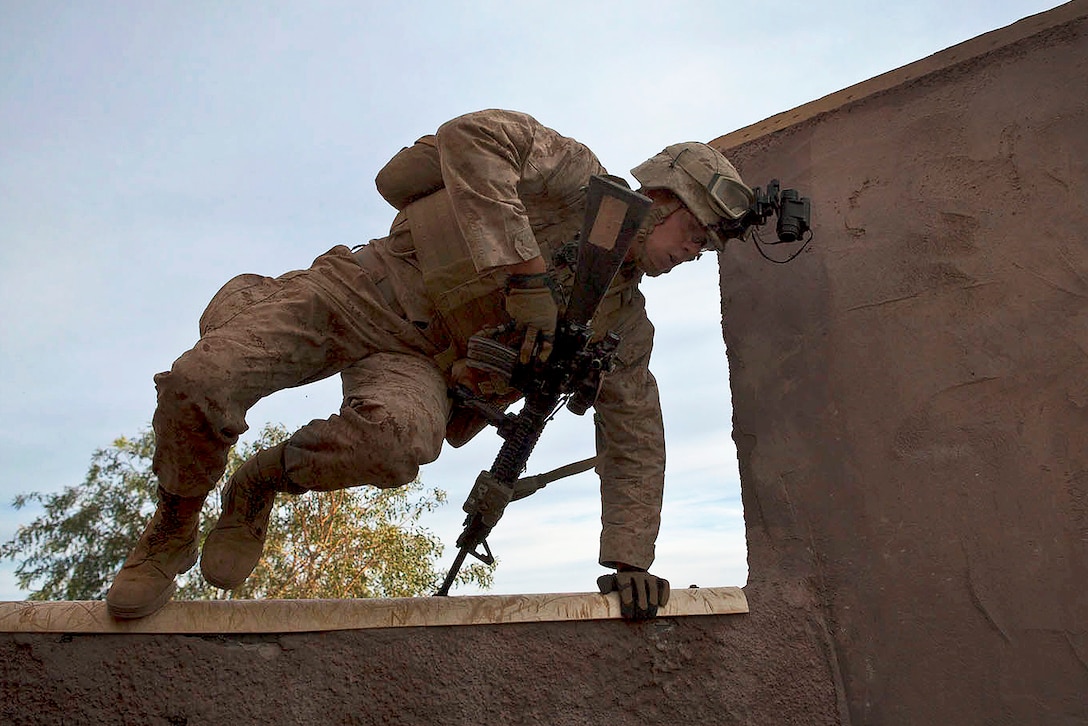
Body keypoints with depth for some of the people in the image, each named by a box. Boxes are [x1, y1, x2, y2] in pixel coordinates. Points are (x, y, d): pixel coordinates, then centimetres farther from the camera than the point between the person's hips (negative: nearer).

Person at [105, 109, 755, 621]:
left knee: (398, 441, -33)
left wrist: (630, 559, 1)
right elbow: (471, 135, -21)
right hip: (368, 290, -3)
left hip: (423, 363, 3)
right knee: (200, 385, -25)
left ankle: (263, 486, 0)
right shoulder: (580, 181, -5)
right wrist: (524, 266, -27)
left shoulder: (627, 324, 10)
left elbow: (634, 440, 10)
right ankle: (173, 533, 8)